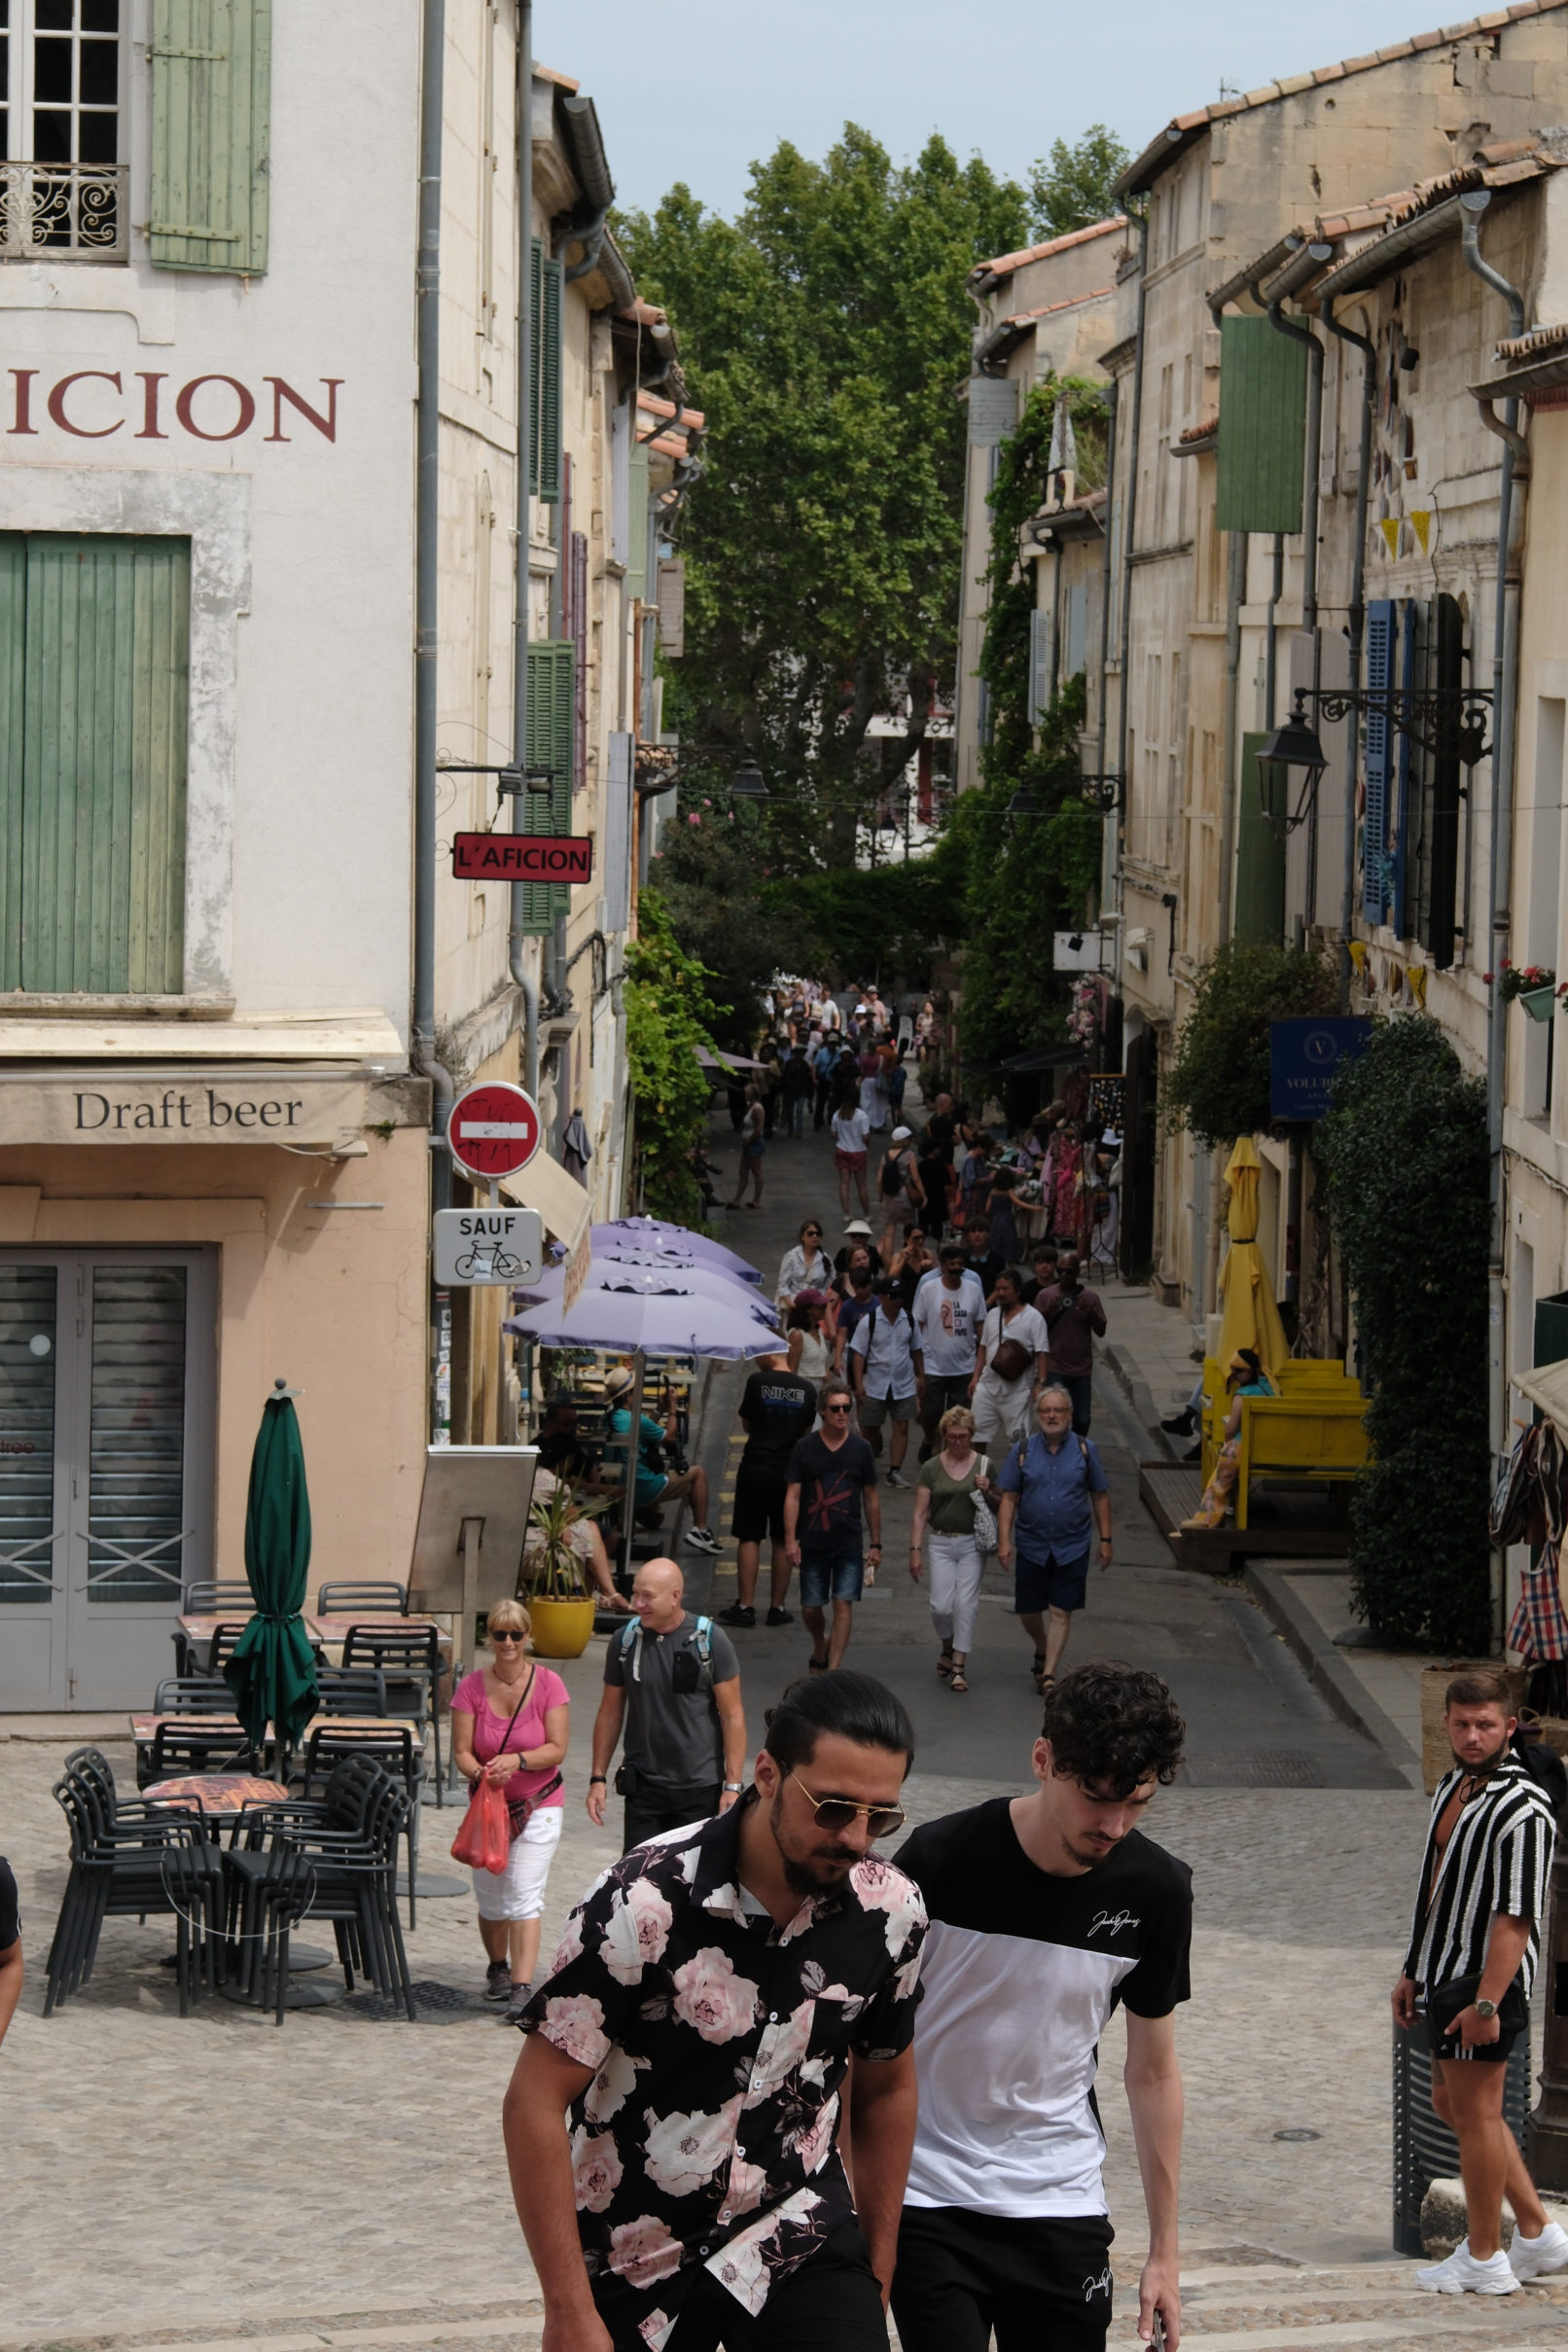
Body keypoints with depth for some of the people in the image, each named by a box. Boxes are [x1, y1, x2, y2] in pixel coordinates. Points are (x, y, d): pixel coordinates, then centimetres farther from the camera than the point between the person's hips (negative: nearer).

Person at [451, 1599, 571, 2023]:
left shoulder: (548, 1684, -8)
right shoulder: (472, 1687, -5)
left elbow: (557, 1749, -11)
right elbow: (461, 1751, -7)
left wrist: (518, 1761, -27)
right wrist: (480, 1773, -29)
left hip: (538, 1805, -3)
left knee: (524, 1896, -13)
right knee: (491, 1898, 11)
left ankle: (522, 1989, -17)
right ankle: (498, 1968, 38)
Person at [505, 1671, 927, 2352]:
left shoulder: (891, 1911, -7)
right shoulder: (643, 1905, -21)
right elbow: (535, 2104, -17)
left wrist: (877, 2269, 15)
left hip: (797, 2237, 2)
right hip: (635, 2259, -2)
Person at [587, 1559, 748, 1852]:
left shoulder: (710, 1641, -8)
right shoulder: (625, 1641, 1)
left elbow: (733, 1716, -6)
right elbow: (610, 1713, 10)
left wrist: (732, 1785, -11)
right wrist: (598, 1778, 6)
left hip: (700, 1787, -3)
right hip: (643, 1788, 3)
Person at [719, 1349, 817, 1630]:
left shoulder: (757, 1382, -9)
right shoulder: (807, 1390, -1)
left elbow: (746, 1425, 2)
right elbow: (807, 1432, 9)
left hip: (755, 1469, -3)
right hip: (790, 1472, 3)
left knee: (749, 1538, 4)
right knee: (783, 1542, 10)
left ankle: (745, 1606, 1)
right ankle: (778, 1607, 12)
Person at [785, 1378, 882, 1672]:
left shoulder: (860, 1449, 3)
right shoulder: (805, 1449, 0)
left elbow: (872, 1498, 9)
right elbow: (792, 1496, -2)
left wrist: (876, 1544, 8)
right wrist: (790, 1540, -10)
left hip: (849, 1544, 0)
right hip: (813, 1543, 0)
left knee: (843, 1604, -8)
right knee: (811, 1607, 8)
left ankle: (834, 1669, -6)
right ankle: (820, 1646, 38)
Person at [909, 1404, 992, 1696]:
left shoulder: (983, 1465, 3)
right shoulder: (931, 1469, 2)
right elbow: (921, 1512, 2)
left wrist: (987, 1492, -10)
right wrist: (914, 1549, -4)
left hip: (972, 1544, 0)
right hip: (941, 1543, 0)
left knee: (966, 1604, -6)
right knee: (941, 1606, -7)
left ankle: (958, 1666, 0)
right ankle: (947, 1648, 23)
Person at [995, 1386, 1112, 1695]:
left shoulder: (1084, 1450, 0)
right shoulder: (1023, 1451, 0)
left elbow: (1100, 1496, 6)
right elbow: (1008, 1498, 1)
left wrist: (1105, 1539, 3)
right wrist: (1004, 1540, -6)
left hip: (1072, 1547, -1)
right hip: (1032, 1545, 1)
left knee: (1061, 1611, -5)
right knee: (1028, 1609, 10)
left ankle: (1048, 1673, -2)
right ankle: (1042, 1650, 39)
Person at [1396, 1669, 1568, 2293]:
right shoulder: (1453, 1786, 11)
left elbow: (1515, 1915, -23)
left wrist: (1486, 2002, -25)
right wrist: (1413, 1972, 21)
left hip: (1484, 1979, -10)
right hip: (1445, 1976, 10)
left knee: (1475, 2113, -1)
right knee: (1451, 2106, 17)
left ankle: (1483, 2259, 10)